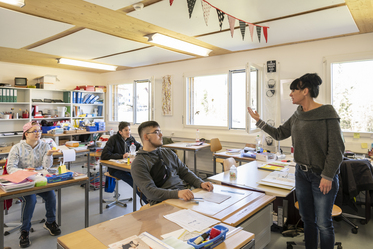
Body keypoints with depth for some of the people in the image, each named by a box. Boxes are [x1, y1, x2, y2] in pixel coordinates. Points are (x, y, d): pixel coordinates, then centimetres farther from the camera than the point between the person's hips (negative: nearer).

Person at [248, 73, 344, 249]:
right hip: (301, 173, 7)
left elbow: (336, 148, -15)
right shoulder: (297, 115, 7)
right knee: (307, 219, 18)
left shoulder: (327, 114, -14)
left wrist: (328, 176, -16)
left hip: (322, 176, -6)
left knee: (323, 223, 4)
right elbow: (279, 134, 15)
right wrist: (259, 121, 11)